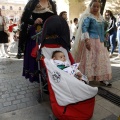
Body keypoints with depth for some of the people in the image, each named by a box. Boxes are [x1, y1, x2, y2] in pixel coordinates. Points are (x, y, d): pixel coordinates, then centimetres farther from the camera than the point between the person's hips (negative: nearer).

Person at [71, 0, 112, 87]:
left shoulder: (100, 17, 15)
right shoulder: (87, 16, -8)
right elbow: (84, 28, -21)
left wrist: (104, 40, 20)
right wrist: (87, 40, -33)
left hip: (100, 42, 8)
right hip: (91, 41, -8)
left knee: (101, 59, 7)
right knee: (89, 60, -3)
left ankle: (101, 78, 16)